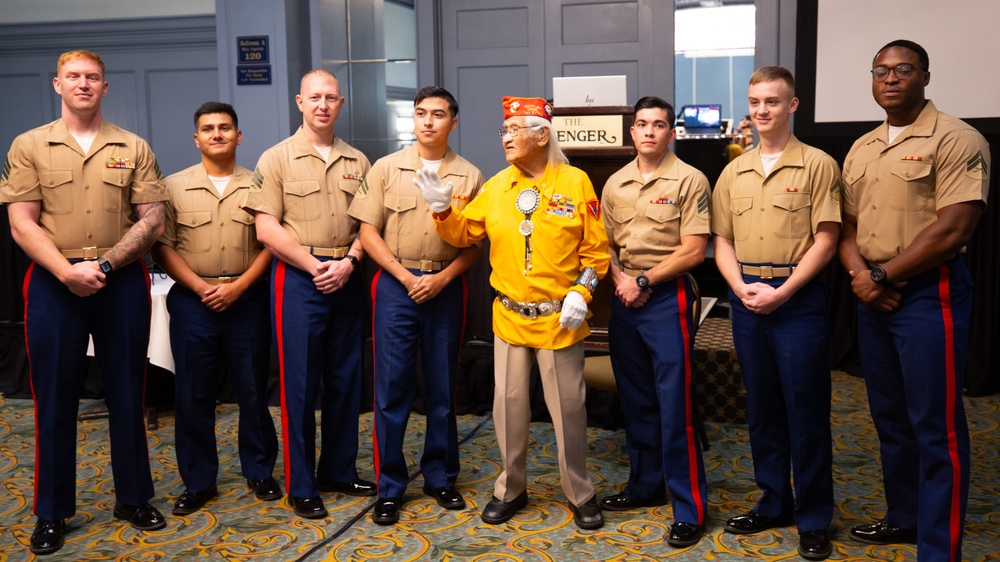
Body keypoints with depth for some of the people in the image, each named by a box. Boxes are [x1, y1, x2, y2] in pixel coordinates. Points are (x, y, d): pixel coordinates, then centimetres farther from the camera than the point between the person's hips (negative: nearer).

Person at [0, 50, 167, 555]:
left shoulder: (134, 149, 8)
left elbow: (152, 220, 1)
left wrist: (105, 264, -11)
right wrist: (68, 271, -14)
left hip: (122, 282, 1)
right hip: (53, 283, 0)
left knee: (126, 394, 8)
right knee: (54, 399, 6)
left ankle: (133, 498, 22)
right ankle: (52, 513, 18)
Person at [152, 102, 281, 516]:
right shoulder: (175, 187, 4)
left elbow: (271, 244, -1)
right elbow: (163, 246, 0)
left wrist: (237, 287, -11)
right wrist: (200, 287, -10)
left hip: (247, 299, 0)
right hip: (192, 300, 0)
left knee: (253, 389, 7)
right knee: (193, 394, 6)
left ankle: (259, 472, 22)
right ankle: (198, 482, 18)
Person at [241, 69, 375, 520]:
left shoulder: (357, 162, 11)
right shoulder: (277, 159, 0)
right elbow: (266, 229, -7)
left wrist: (348, 262, -9)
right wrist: (313, 266, -12)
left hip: (346, 278, 4)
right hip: (298, 279, -4)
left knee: (345, 378, 10)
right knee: (300, 383, 0)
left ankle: (339, 470, 25)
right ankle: (301, 487, 10)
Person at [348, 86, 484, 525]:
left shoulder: (469, 176, 4)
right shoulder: (386, 169, 3)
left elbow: (476, 243, 3)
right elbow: (368, 231, 0)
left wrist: (442, 278, -11)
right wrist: (406, 277, -9)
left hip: (446, 287, 1)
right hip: (396, 285, -1)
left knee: (443, 387, 9)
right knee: (392, 387, 0)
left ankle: (440, 478, 24)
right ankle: (389, 487, 11)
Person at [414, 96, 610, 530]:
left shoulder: (575, 182, -4)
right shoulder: (496, 186, 5)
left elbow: (595, 248, -3)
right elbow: (464, 233, 8)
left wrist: (581, 292, -12)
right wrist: (443, 209, -9)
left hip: (560, 318, -3)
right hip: (510, 316, 3)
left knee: (568, 406, 5)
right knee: (509, 404, 10)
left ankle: (580, 494, 23)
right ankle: (511, 489, 28)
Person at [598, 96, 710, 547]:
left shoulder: (689, 181, -5)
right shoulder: (615, 183, 11)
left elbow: (694, 250, -10)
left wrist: (644, 280, -11)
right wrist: (619, 278, -5)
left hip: (667, 298, -6)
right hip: (624, 299, 6)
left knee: (675, 403, -6)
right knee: (634, 399, 14)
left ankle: (689, 507, 3)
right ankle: (646, 485, 28)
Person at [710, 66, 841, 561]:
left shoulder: (817, 165, -3)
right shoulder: (733, 172, 11)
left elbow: (825, 240, -8)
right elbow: (722, 240, 11)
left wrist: (782, 292, -15)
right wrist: (741, 287, -6)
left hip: (799, 298, -4)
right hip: (746, 299, 5)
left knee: (806, 410, 1)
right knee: (761, 408, 12)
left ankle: (814, 519, 13)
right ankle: (773, 503, 26)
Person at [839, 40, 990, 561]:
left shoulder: (956, 141, -8)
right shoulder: (861, 149, 14)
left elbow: (952, 230, -17)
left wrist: (882, 275, -12)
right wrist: (858, 272, -6)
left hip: (929, 294, -7)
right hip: (873, 297, 7)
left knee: (935, 426, -3)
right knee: (890, 416, 16)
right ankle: (904, 516, 32)